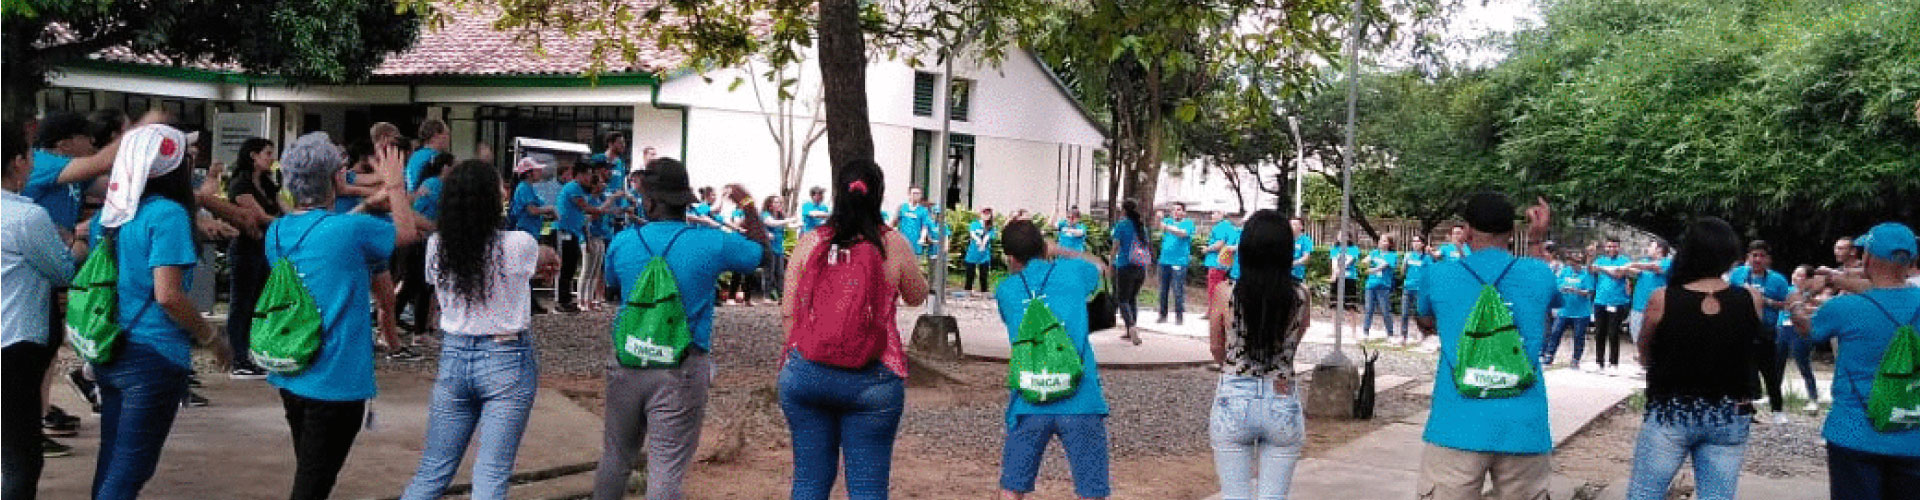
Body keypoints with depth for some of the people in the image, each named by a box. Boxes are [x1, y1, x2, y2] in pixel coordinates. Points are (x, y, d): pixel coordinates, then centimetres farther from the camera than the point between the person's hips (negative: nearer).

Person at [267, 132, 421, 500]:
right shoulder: (351, 230, -19)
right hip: (336, 381, -8)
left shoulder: (277, 232, 3)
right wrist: (395, 186, 13)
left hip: (289, 375, 8)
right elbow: (407, 232, -2)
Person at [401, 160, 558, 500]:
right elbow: (549, 258, 7)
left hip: (453, 358, 4)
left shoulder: (437, 246, -3)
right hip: (507, 361, -4)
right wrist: (549, 258, 33)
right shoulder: (517, 246, -15)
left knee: (431, 472, 13)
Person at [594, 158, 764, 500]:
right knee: (665, 471, -2)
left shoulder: (623, 243, 0)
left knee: (616, 457, 19)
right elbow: (762, 252, 8)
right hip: (682, 371, -3)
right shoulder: (711, 244, -9)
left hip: (627, 365, 3)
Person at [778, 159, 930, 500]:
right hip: (871, 380, -2)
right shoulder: (893, 245, -3)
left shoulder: (808, 243, 2)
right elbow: (916, 297, 13)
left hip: (805, 373, 2)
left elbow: (789, 311, 4)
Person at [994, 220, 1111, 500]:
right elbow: (1098, 266, 28)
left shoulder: (1005, 290, 7)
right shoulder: (1072, 272, 5)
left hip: (1029, 405, 1)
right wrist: (1056, 251, 32)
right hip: (1081, 402, -1)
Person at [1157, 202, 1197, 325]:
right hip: (1164, 261, 5)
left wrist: (1167, 227, -27)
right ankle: (1163, 315, 15)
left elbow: (1183, 233, -15)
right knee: (1163, 290, 8)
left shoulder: (1188, 223, 3)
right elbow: (1159, 226, -2)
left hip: (1179, 262, -5)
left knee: (1178, 290, -7)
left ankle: (1179, 316, -2)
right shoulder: (1168, 221, 16)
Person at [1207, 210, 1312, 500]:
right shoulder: (1301, 296, -8)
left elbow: (1217, 352, 4)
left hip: (1233, 400, -1)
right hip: (1283, 403, 1)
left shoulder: (1226, 293, -10)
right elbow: (1294, 345, 8)